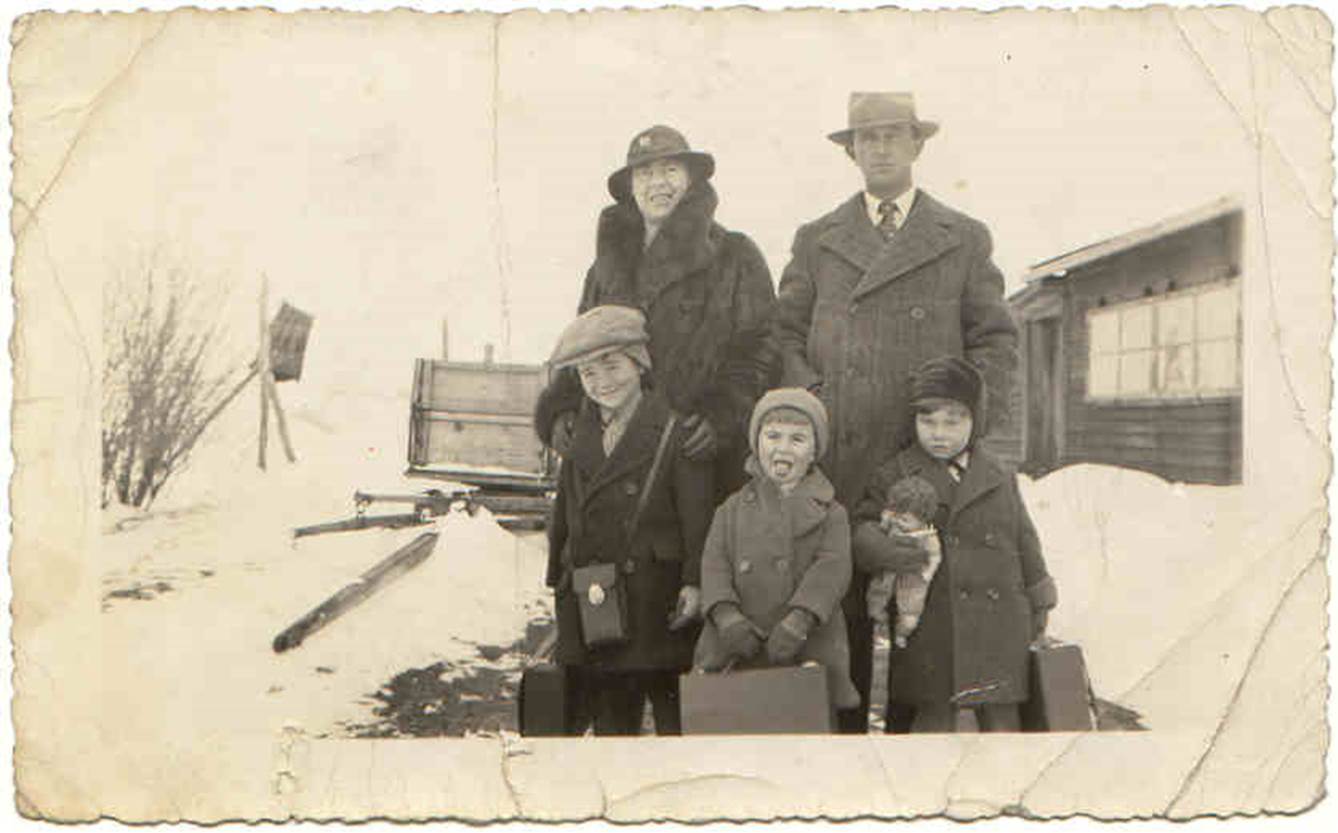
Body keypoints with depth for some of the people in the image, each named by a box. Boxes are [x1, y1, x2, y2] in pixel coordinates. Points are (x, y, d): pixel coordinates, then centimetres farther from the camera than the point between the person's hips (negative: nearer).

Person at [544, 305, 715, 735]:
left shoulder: (676, 430, -6)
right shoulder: (580, 432, 11)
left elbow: (698, 515, -9)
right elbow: (564, 517, 15)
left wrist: (695, 581, -17)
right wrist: (559, 581, 12)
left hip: (658, 610, -5)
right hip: (588, 611, 5)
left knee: (676, 726, 1)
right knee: (609, 723, 11)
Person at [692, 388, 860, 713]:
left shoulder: (829, 513, 9)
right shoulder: (734, 509, 14)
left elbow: (832, 568, -6)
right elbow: (714, 564, 3)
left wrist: (799, 619, -21)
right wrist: (726, 614, -15)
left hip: (808, 652, -1)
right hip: (736, 655, 1)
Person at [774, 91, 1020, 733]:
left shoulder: (964, 239, 14)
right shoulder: (816, 241, 15)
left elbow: (996, 341, 12)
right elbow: (785, 336, 13)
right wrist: (813, 405, -3)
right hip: (837, 458, 1)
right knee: (839, 612, 0)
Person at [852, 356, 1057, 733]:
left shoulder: (999, 479, 9)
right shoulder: (896, 476, 2)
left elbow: (1025, 543, 15)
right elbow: (862, 525, 0)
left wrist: (1038, 608, 17)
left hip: (997, 625, 2)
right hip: (931, 627, -2)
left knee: (1001, 717, 8)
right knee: (936, 717, 1)